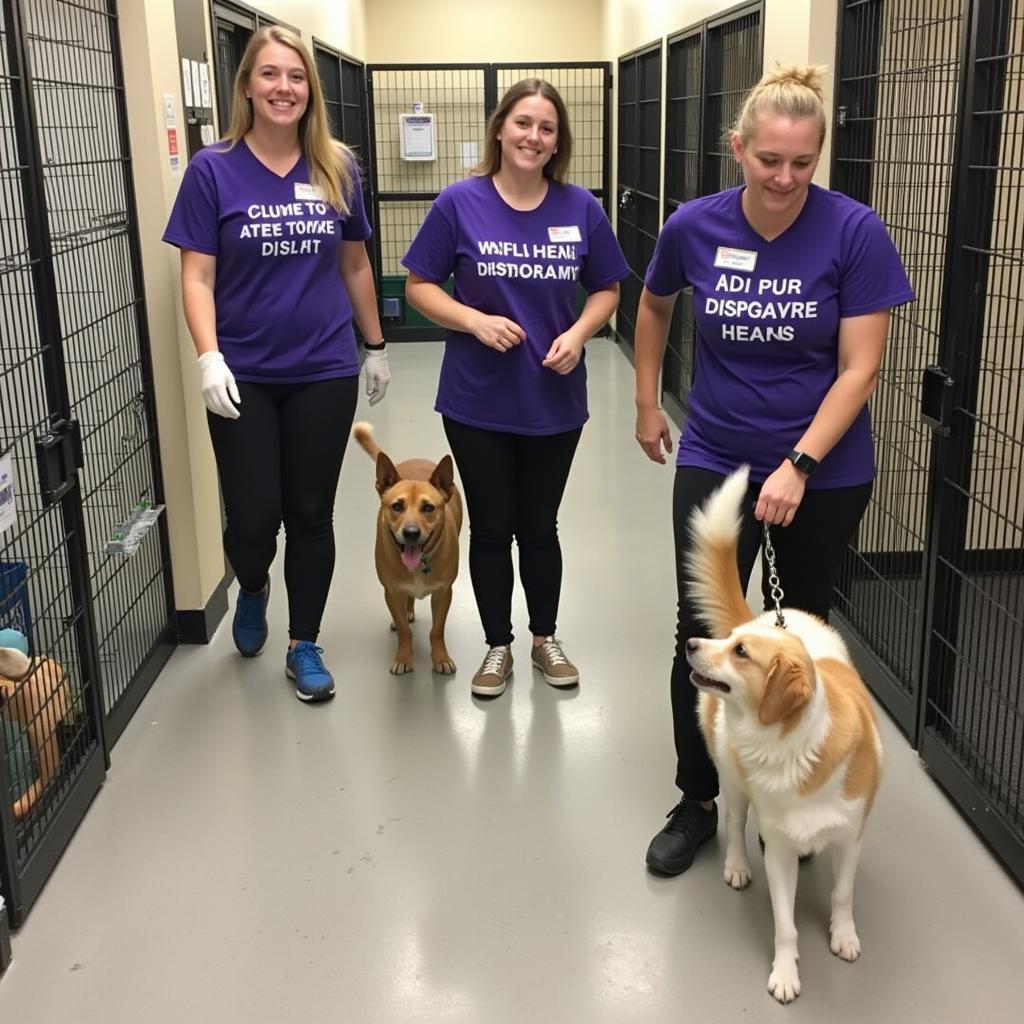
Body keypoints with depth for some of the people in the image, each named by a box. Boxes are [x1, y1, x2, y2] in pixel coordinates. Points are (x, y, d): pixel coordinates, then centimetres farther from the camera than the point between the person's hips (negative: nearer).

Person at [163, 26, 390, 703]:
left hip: (324, 373, 2)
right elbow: (198, 277, -5)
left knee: (311, 514, 7)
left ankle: (304, 646, 24)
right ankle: (253, 590, 36)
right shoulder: (213, 170, -4)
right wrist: (209, 357, -17)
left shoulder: (337, 169, 3)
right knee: (253, 517, 0)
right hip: (245, 378, -1)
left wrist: (375, 347, 15)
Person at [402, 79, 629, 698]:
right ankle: (498, 646, 29)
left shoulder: (581, 208, -3)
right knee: (491, 528, 10)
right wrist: (475, 321, -18)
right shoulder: (461, 203, -8)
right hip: (478, 403, -1)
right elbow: (419, 285, -2)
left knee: (540, 525, 15)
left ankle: (546, 638, 35)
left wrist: (578, 333, -12)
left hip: (555, 402, 1)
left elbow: (607, 289, 7)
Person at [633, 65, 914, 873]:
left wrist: (799, 465, -23)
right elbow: (655, 307, 13)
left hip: (826, 470, -1)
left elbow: (860, 368, -15)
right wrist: (648, 404, 16)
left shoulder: (855, 232, -15)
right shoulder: (694, 227, -8)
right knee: (701, 631, -3)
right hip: (716, 461, 1)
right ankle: (697, 802, 16)